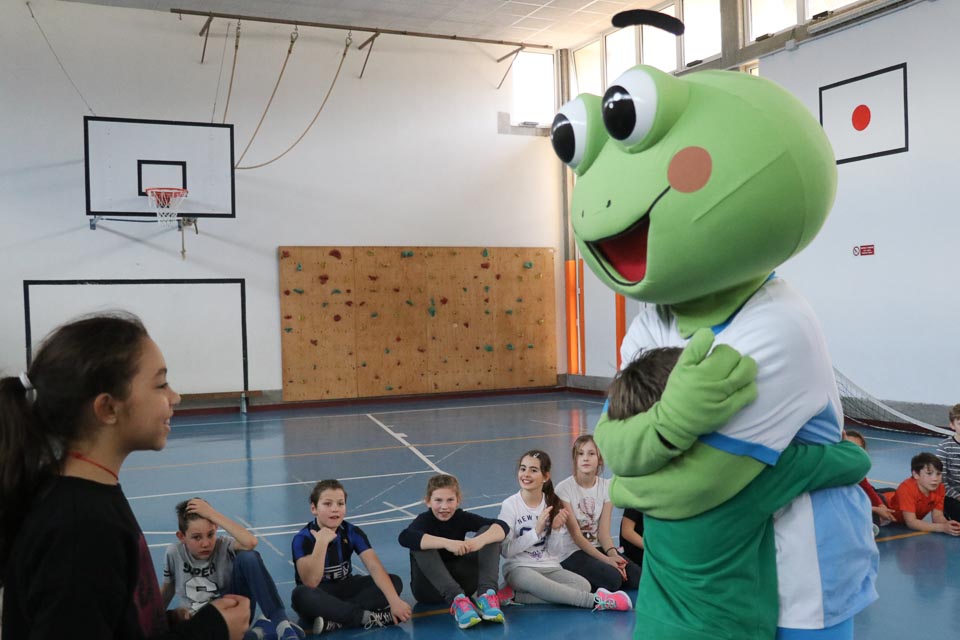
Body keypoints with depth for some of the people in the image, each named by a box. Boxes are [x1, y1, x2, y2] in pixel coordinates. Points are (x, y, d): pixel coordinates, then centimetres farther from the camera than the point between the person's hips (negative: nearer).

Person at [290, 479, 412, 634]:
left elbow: (375, 567, -21)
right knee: (301, 594, -39)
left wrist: (394, 601, -35)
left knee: (394, 582, -17)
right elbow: (311, 583, -30)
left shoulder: (352, 533, -9)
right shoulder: (303, 538, -18)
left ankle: (335, 619, -30)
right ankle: (368, 617, -32)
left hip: (344, 588, 4)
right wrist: (322, 542, -39)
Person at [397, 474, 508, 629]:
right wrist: (447, 543, -47)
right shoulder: (425, 520, -14)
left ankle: (486, 594, -29)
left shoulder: (462, 517, -5)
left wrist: (480, 540, -38)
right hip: (430, 588, -3)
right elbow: (404, 537, -39)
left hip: (460, 581, 3)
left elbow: (502, 526, -17)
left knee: (489, 532, -12)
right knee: (421, 545, -32)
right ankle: (456, 600, -41)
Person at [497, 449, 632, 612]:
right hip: (518, 568, -4)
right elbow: (505, 551, -13)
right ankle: (595, 600, -29)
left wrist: (555, 529, -15)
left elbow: (553, 552, 4)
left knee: (583, 585, -24)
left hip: (550, 568, 5)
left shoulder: (552, 503, 5)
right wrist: (536, 531, -18)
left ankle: (519, 596, -24)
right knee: (534, 582, -40)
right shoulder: (510, 505, -6)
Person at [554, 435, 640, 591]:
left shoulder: (607, 486, 0)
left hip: (598, 547, 6)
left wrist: (613, 553, -24)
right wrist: (606, 559, -23)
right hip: (572, 552, -6)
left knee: (637, 578, -14)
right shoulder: (564, 488, -14)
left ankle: (584, 581, 3)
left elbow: (603, 531, -3)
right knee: (612, 579, -28)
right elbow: (576, 535, -15)